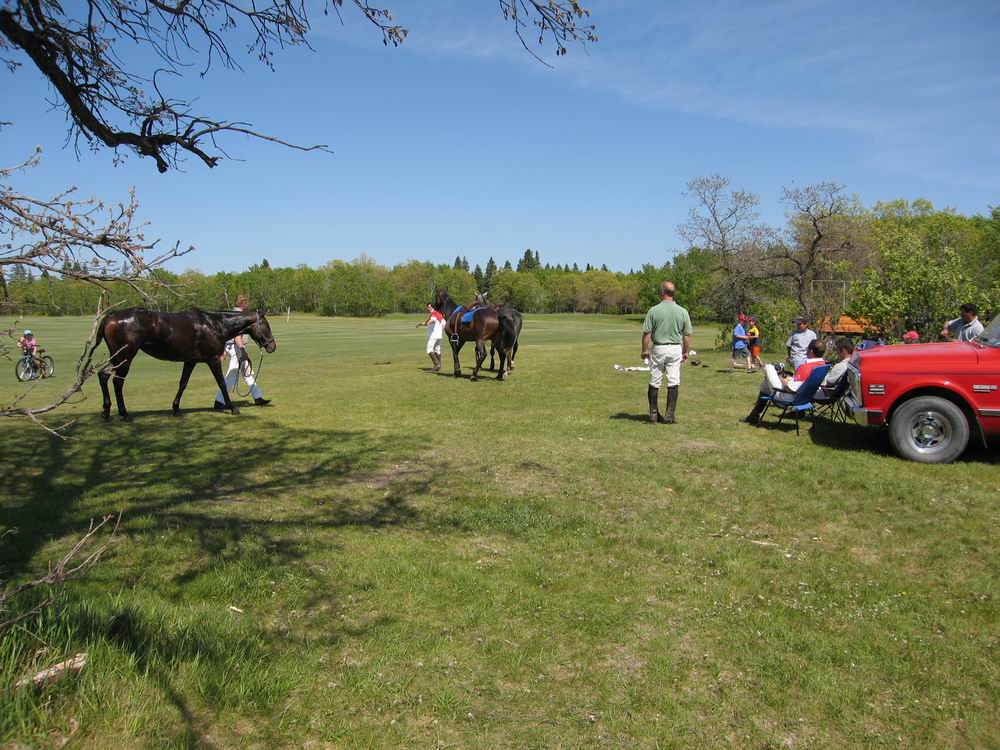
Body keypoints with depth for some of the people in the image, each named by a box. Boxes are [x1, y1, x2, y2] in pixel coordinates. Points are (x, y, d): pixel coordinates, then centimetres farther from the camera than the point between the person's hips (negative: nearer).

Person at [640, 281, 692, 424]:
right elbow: (687, 335, 3)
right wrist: (685, 352, 15)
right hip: (675, 349, 1)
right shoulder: (682, 311, -2)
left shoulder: (654, 310, -8)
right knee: (673, 383, 4)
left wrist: (644, 350, 5)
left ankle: (653, 414, 16)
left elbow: (647, 333, -7)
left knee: (654, 383, 10)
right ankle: (670, 416, 3)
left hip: (658, 349, -1)